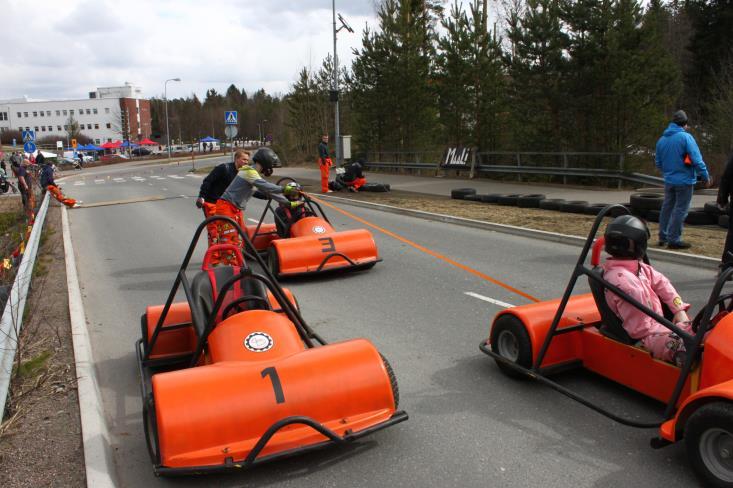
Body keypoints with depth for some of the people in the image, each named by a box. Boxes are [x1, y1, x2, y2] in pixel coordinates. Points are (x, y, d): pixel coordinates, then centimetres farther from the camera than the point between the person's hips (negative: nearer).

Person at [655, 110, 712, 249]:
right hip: (684, 180, -6)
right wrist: (706, 177, -9)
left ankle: (663, 237, 21)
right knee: (680, 210, 1)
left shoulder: (661, 139, 4)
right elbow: (697, 160, -18)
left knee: (667, 208, 15)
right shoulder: (686, 137, -15)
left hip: (669, 180, 6)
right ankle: (673, 239, 4)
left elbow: (658, 163, 11)